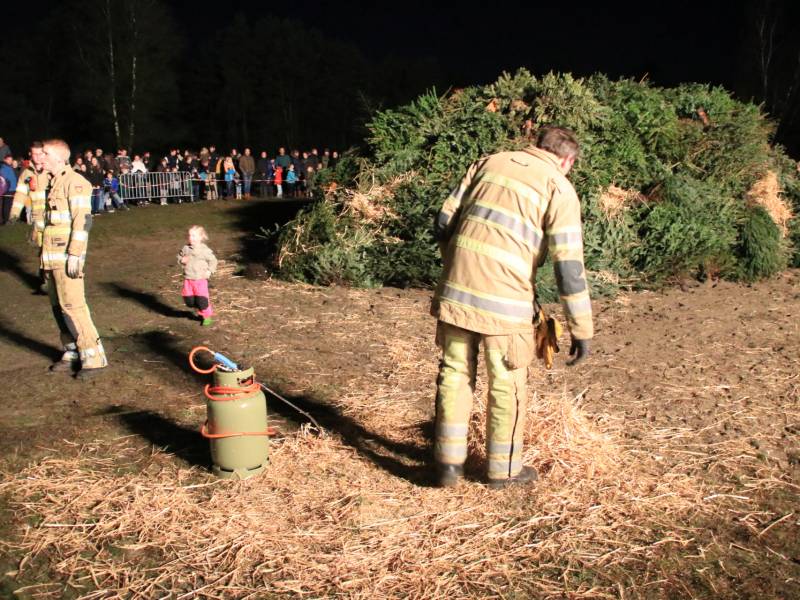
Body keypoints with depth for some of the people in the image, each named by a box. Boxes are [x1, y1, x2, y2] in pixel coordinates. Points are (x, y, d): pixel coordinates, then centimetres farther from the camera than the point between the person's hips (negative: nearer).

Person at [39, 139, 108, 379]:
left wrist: (75, 254, -22)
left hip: (67, 257, -9)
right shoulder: (54, 183, 19)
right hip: (52, 257, 9)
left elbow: (83, 220, -18)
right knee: (58, 307, 11)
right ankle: (72, 354, 20)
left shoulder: (74, 182, -10)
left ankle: (93, 358, -7)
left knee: (72, 306, -11)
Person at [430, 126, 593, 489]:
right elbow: (569, 264, -4)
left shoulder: (490, 163, 17)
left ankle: (449, 464, 24)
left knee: (455, 373, 15)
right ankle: (503, 469, 26)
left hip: (455, 287, 5)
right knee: (507, 384, 12)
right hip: (503, 298, -4)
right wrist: (581, 329, 1)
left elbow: (445, 220, 15)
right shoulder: (558, 187, 2)